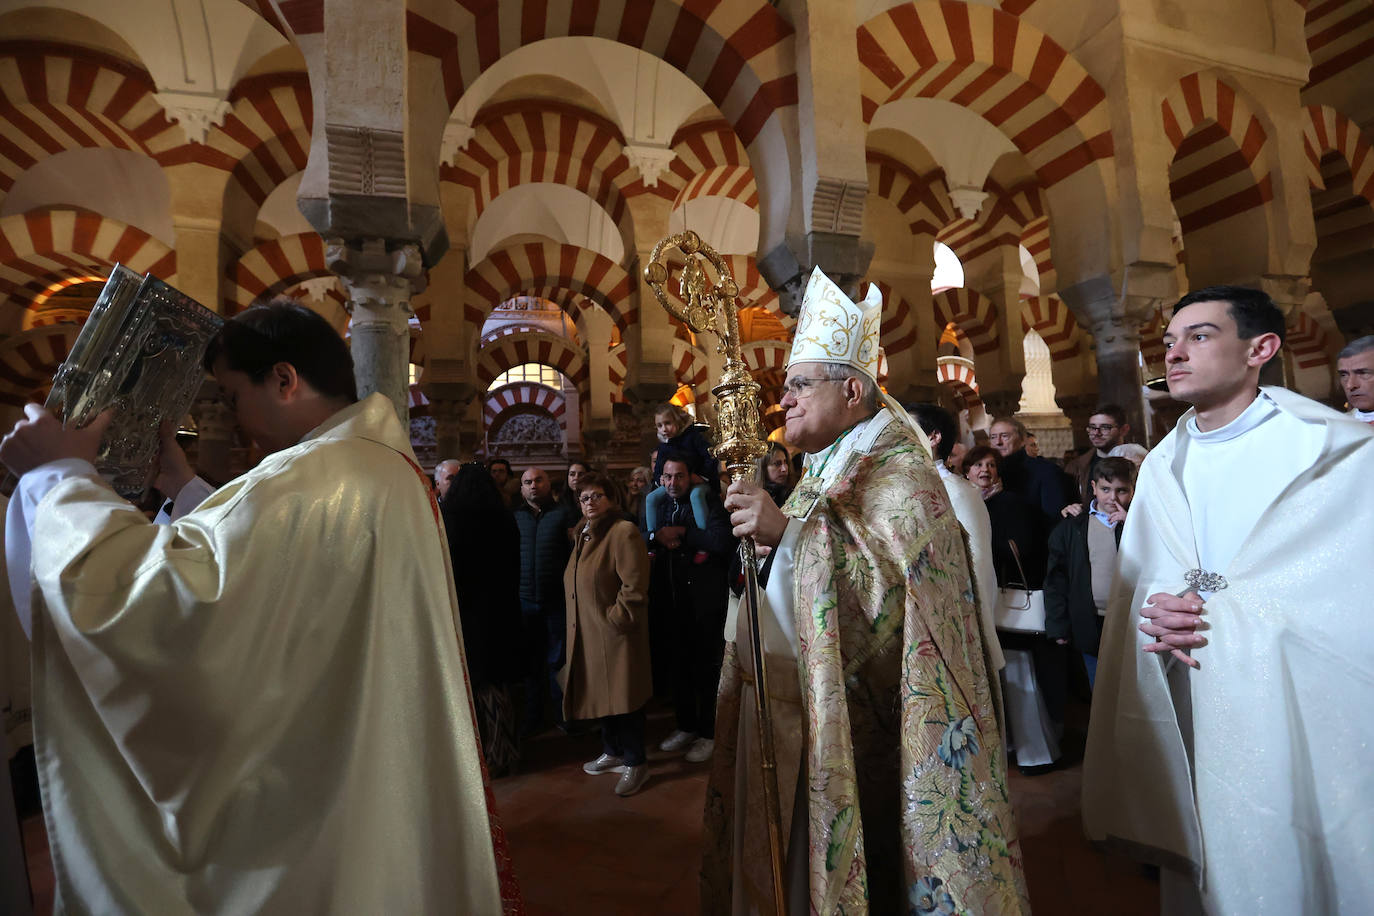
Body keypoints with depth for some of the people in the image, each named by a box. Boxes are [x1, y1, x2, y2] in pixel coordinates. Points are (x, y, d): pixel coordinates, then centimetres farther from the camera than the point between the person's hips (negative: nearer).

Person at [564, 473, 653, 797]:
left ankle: (635, 763, 16)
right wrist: (579, 621, 17)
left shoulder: (623, 532, -15)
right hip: (588, 634, 9)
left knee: (623, 696, 1)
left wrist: (615, 619, -17)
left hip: (616, 634, -9)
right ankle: (613, 752, 35)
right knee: (603, 693, 18)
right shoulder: (584, 535, 14)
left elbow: (634, 587, -21)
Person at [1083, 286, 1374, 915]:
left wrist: (1218, 616, -19)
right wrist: (1164, 614, -15)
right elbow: (1136, 578, 6)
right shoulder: (1161, 465, 8)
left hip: (1302, 712, -4)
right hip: (1191, 713, 4)